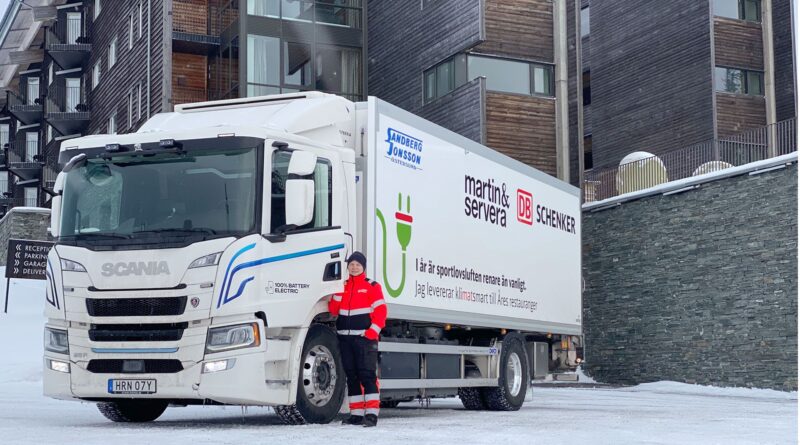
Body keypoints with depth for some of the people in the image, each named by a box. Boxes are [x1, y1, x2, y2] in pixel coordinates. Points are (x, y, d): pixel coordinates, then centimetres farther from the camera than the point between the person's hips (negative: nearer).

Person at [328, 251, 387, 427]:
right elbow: (334, 310, 8)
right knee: (351, 376, 7)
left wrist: (372, 332, -16)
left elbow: (381, 311, -6)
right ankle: (356, 414, 12)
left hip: (364, 337, -6)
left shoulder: (372, 286, 1)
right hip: (345, 338, 6)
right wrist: (338, 291, -5)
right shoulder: (343, 286, 16)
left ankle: (371, 414, -10)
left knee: (367, 375, -9)